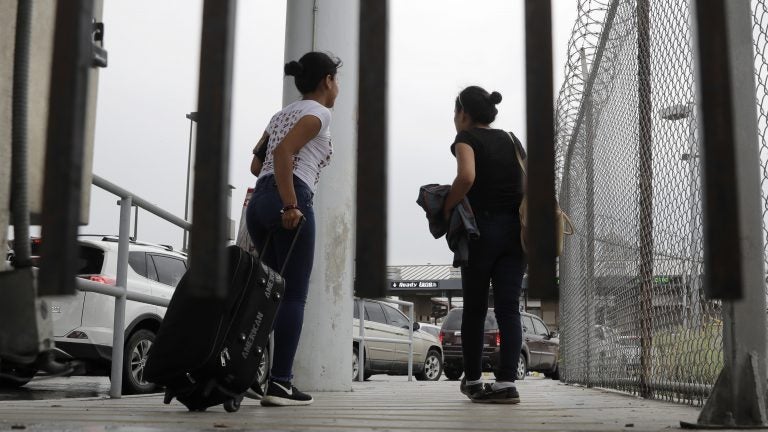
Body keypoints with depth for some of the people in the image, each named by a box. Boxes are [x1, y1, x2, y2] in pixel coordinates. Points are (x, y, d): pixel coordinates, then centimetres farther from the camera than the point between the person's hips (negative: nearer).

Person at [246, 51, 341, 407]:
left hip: (258, 200, 8)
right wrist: (291, 205, -18)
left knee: (275, 292, 13)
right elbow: (283, 151, -16)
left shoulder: (282, 114, 25)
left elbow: (256, 165, 23)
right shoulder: (318, 112, 0)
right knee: (294, 295, -6)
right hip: (287, 202, -8)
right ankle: (279, 383, -8)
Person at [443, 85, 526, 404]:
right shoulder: (510, 140, 17)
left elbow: (466, 176, -20)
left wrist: (446, 207, -9)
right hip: (515, 230, 5)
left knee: (474, 308, 8)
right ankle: (506, 382, -8)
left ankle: (472, 380, 19)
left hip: (482, 228, -4)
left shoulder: (467, 138, -1)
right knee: (509, 308, 0)